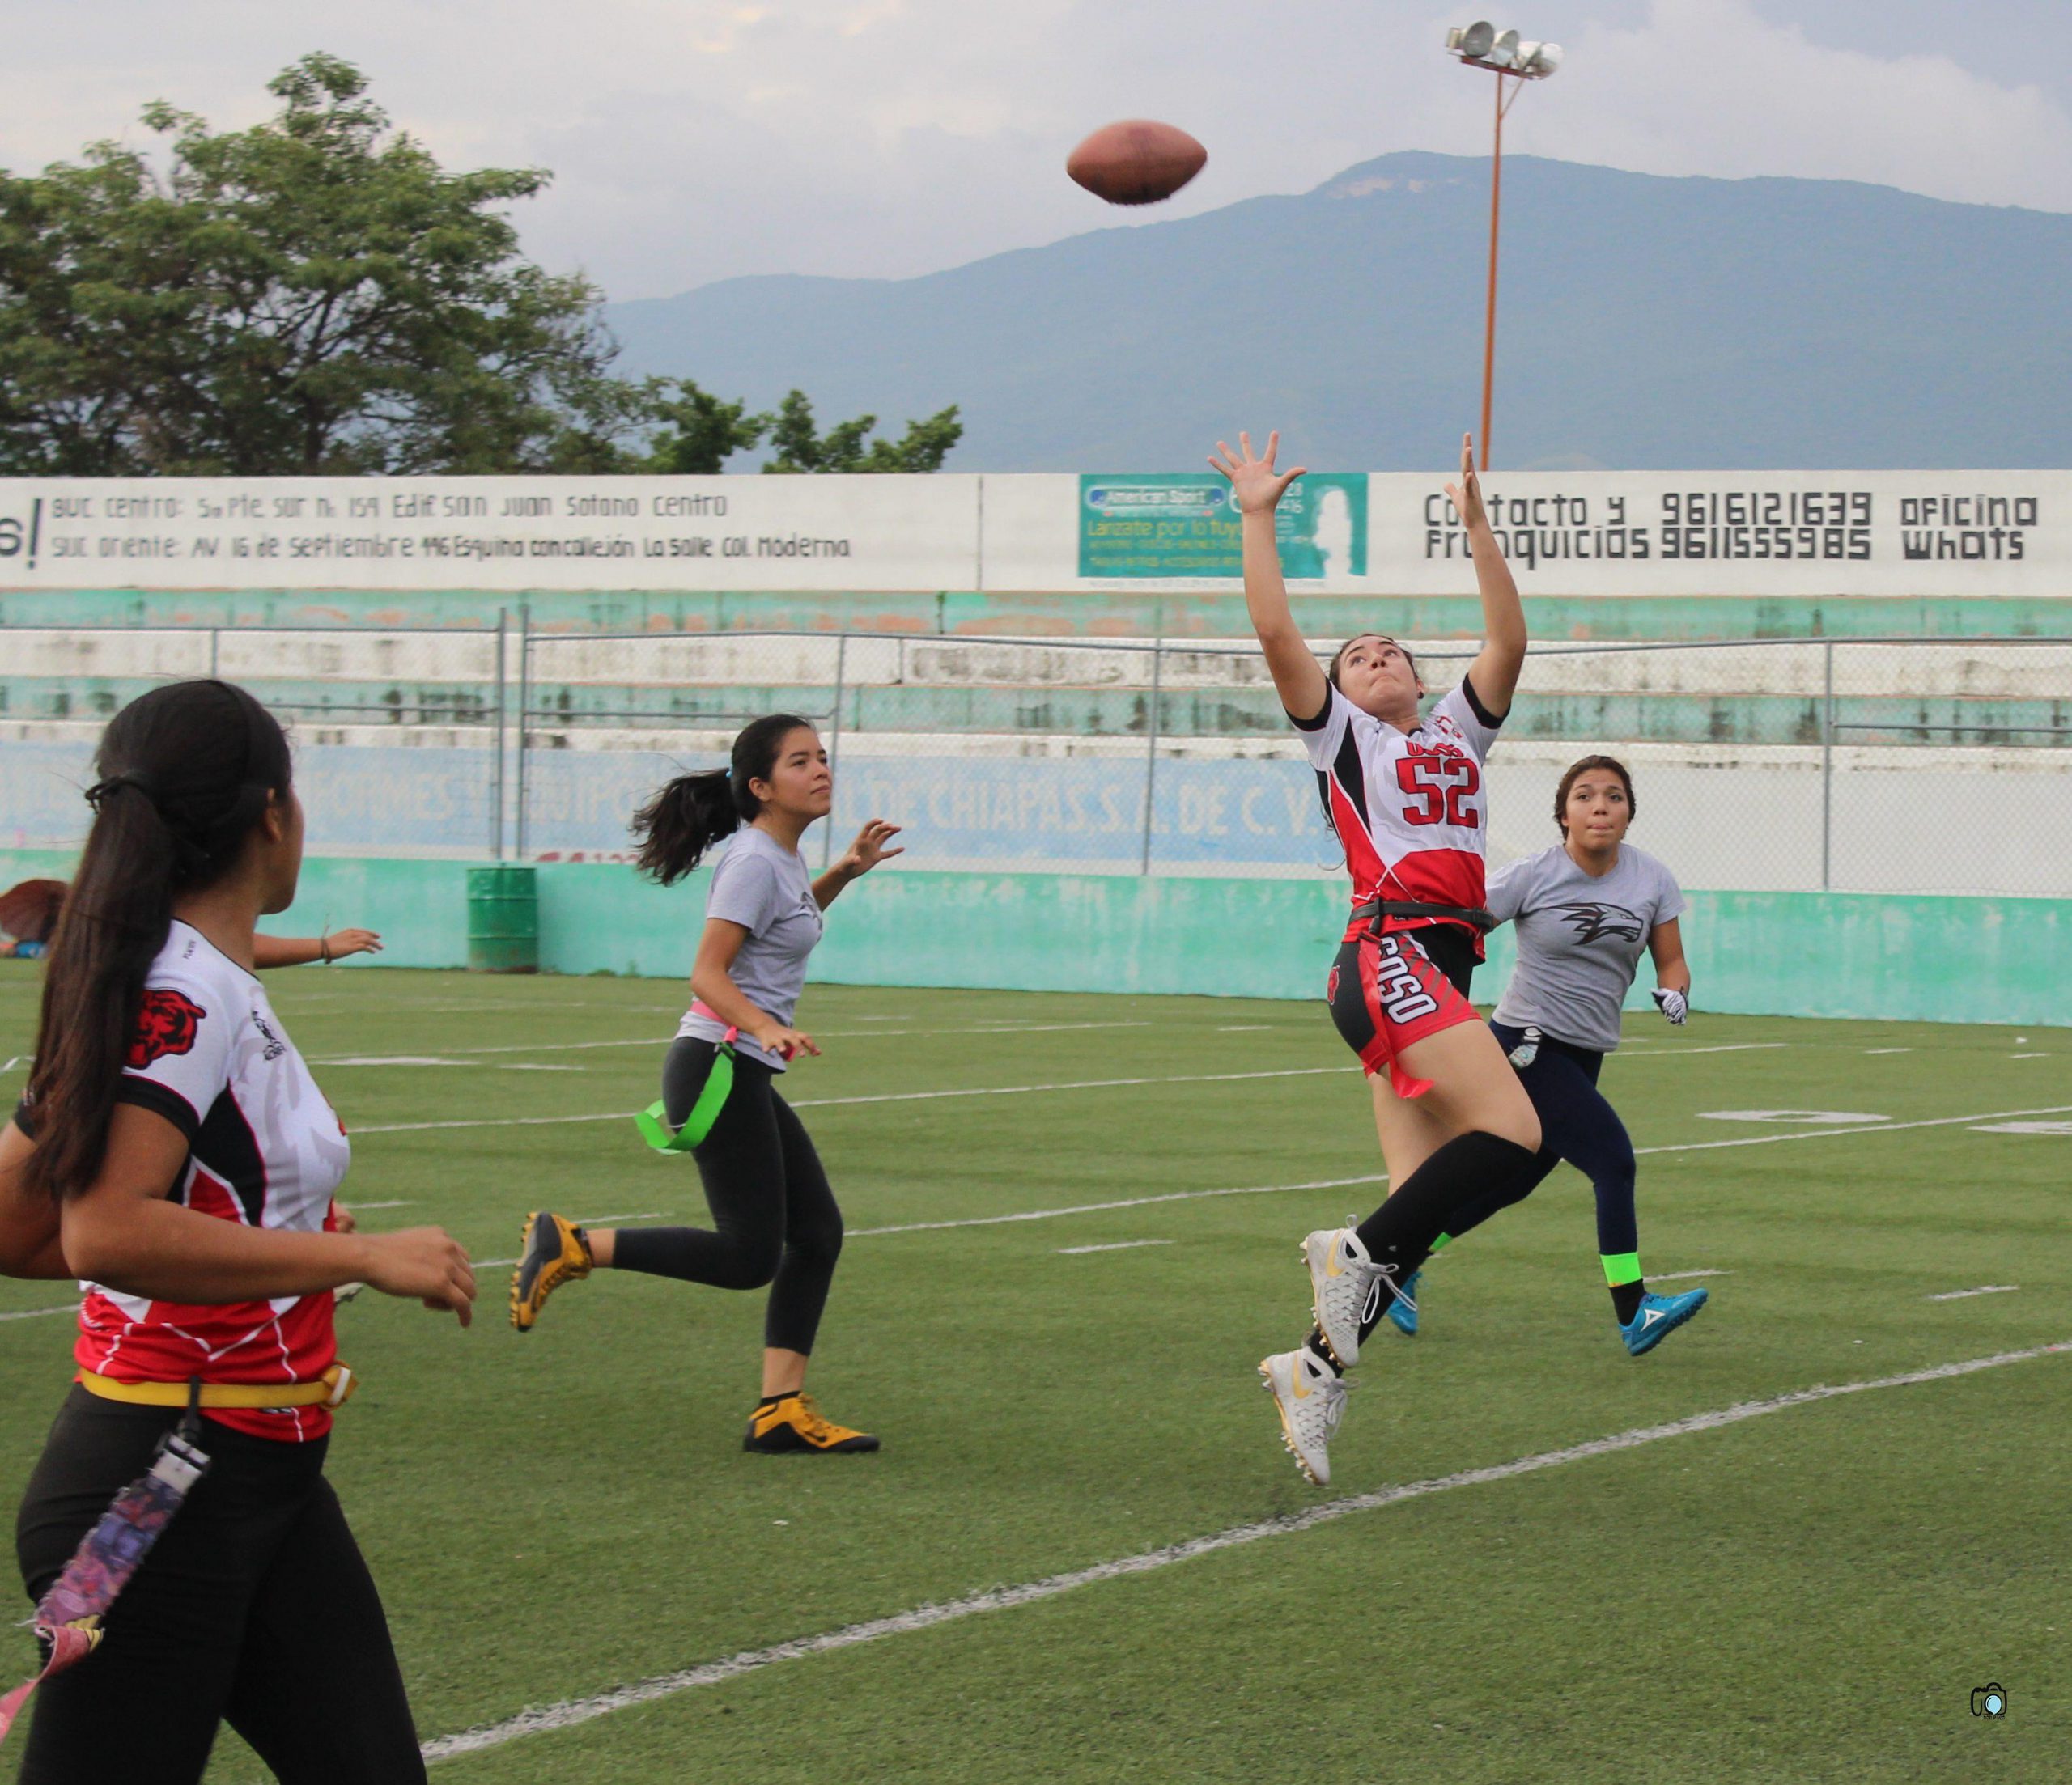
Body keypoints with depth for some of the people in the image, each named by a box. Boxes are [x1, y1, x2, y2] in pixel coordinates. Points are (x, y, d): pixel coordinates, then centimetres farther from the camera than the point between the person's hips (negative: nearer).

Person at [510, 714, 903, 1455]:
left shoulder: (783, 858, 14)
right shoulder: (754, 861, -14)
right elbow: (707, 975, -21)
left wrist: (845, 872, 23)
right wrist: (765, 1027, -38)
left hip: (746, 1078, 10)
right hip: (717, 1067, -10)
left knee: (817, 1232, 6)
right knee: (749, 1255, -13)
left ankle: (782, 1410, 6)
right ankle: (570, 1245, -9)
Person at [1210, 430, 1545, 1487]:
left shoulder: (1457, 731, 26)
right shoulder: (1340, 733, 12)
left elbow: (1509, 642, 18)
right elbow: (1275, 632, 1)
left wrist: (1475, 525, 16)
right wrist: (1257, 519, 5)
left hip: (1442, 974, 7)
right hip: (1388, 955, -6)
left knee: (1420, 1206, -1)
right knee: (1512, 1133, -22)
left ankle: (1316, 1368, 3)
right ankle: (1354, 1253, -13)